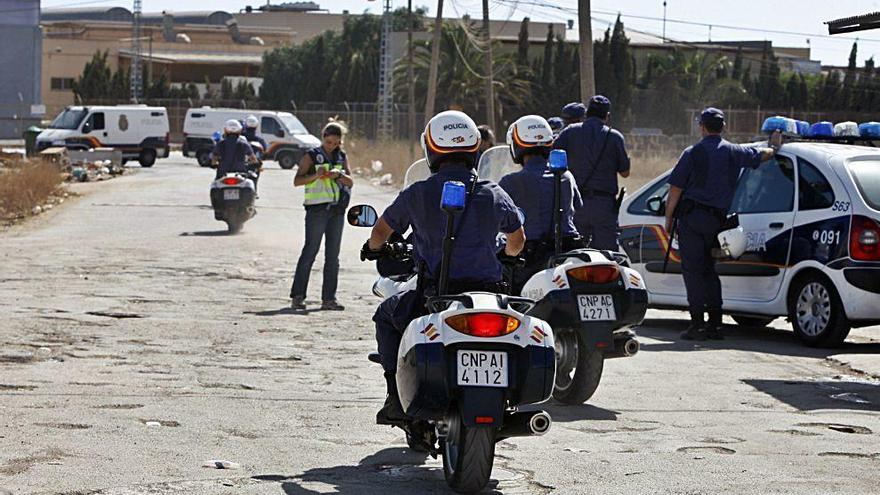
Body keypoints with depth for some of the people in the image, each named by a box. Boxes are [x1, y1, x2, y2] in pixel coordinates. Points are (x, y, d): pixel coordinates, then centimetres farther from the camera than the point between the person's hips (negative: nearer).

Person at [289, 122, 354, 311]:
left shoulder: (341, 157, 13)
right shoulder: (312, 156, 0)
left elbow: (350, 182, 7)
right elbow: (297, 181, -6)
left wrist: (339, 175, -13)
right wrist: (316, 175, -22)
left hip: (337, 210, 5)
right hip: (317, 208, -5)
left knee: (333, 255, 6)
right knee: (310, 252, -8)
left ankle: (329, 298, 9)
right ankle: (297, 296, -7)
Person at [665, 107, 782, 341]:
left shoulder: (692, 153, -4)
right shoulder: (734, 152, 7)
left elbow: (675, 190, -5)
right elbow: (763, 154, 25)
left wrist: (669, 219, 3)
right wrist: (775, 147, 47)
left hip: (691, 216, -4)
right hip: (717, 218, 4)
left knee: (692, 270, -3)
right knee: (708, 270, 16)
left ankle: (697, 324, -10)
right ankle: (715, 323, 13)